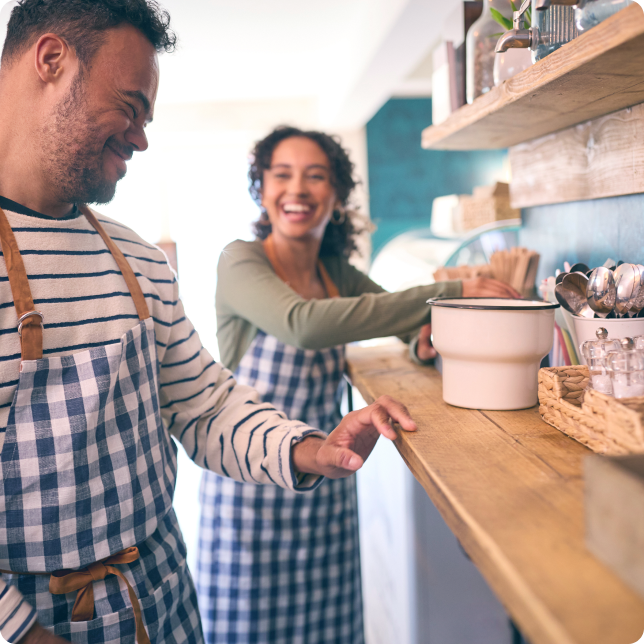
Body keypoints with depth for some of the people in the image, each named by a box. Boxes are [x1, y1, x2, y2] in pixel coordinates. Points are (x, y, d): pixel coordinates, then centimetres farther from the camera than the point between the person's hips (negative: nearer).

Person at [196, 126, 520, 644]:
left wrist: (426, 341, -13)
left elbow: (410, 322, 14)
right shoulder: (241, 262, -12)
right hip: (252, 484, -4)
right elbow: (304, 325, -31)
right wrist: (450, 291, -29)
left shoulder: (338, 273, 5)